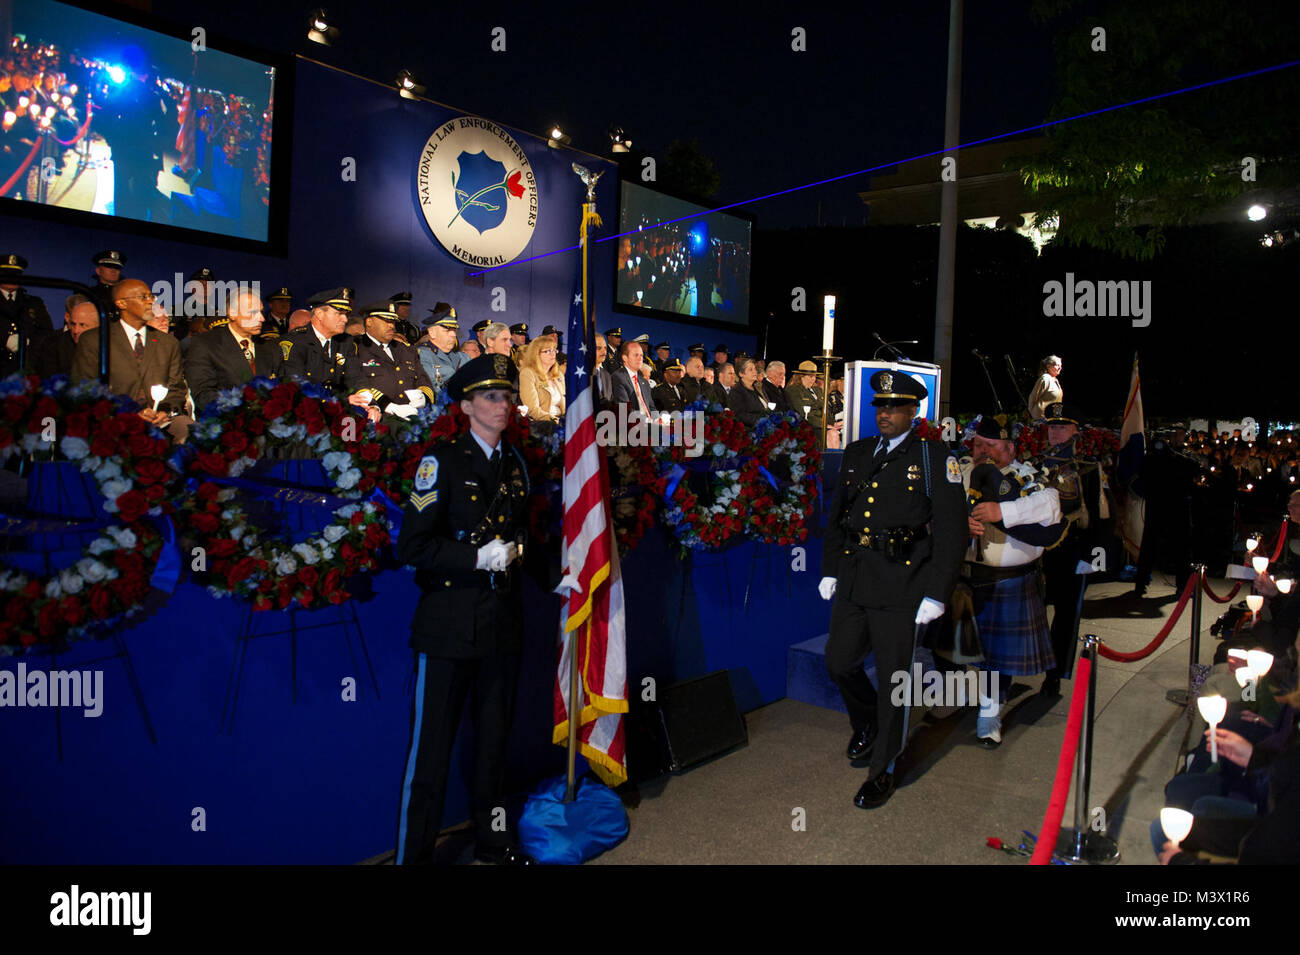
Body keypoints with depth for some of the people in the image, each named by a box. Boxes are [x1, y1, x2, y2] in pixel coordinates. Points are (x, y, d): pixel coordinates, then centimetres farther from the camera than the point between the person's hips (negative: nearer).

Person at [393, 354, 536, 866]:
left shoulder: (515, 463, 10)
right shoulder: (442, 462, -8)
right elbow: (411, 545, -12)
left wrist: (514, 549, 3)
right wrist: (477, 558, -18)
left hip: (503, 622, 6)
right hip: (451, 624, -6)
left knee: (494, 735, 17)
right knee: (432, 743, 1)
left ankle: (493, 838, 32)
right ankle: (414, 852, 16)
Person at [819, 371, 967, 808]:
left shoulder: (934, 457, -4)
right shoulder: (857, 453, 12)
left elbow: (951, 530, -7)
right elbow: (836, 515, 19)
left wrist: (935, 593, -11)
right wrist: (830, 570, 13)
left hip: (902, 587, -5)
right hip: (853, 582, 5)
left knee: (893, 679, 4)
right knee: (839, 663, 11)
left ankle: (882, 771, 20)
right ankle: (867, 722, 42)